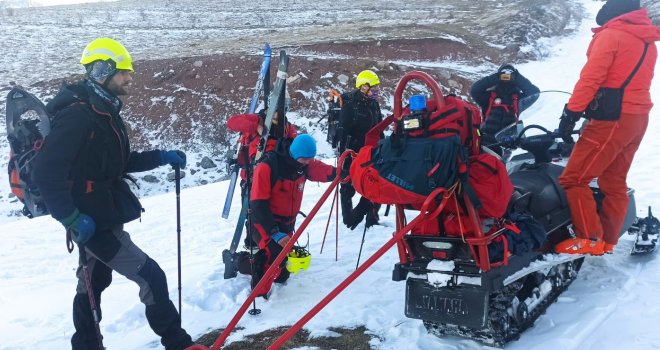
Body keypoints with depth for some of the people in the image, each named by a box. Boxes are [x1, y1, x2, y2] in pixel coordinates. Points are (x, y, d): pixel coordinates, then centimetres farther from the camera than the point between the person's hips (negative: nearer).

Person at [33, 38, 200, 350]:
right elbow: (47, 173, -25)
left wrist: (161, 157, 8)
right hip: (93, 222, -10)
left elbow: (119, 163, 18)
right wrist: (73, 219, -24)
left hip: (103, 218, 10)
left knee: (93, 284, 20)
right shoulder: (77, 114, -20)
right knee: (151, 277, -6)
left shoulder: (104, 112, 10)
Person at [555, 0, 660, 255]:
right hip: (638, 118, 9)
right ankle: (607, 240, 19)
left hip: (612, 120, -9)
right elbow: (634, 81, 18)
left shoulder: (610, 35, -9)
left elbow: (590, 77, -17)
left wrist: (571, 113, -16)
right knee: (614, 182, 15)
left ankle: (590, 240, -10)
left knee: (573, 179, -7)